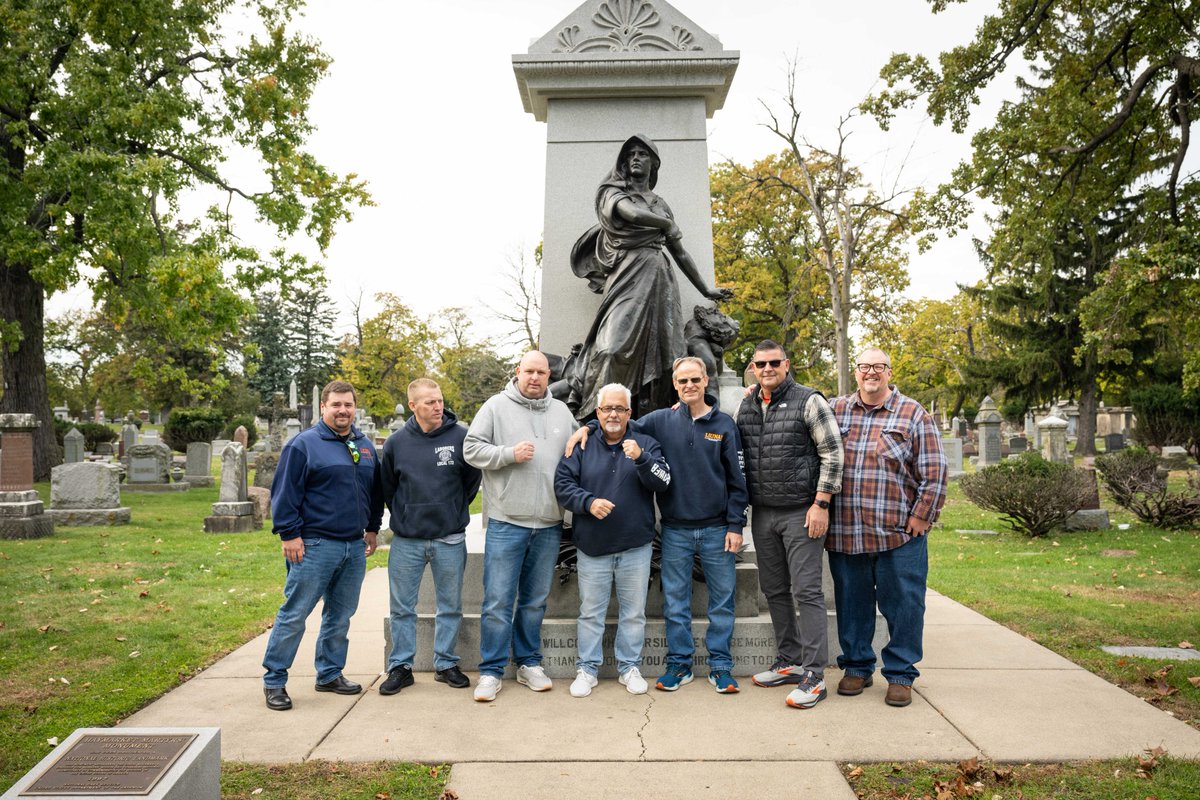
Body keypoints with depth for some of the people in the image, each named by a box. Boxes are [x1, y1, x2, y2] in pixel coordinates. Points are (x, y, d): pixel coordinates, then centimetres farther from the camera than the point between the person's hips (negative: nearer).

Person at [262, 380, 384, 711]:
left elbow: (375, 491, 22)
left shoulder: (366, 447, 13)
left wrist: (372, 528, 18)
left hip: (355, 547, 6)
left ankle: (330, 674, 27)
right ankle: (274, 680, 12)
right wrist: (290, 534, -13)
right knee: (294, 614, -1)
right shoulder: (303, 444, -6)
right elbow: (285, 492, -9)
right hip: (315, 546, -6)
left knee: (341, 615, 14)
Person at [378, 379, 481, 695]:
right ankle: (400, 666, 22)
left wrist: (455, 511, 6)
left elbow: (472, 479, 5)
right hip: (406, 541, 1)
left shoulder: (461, 436, -6)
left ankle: (446, 663, 25)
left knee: (450, 607, 11)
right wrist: (403, 515, 10)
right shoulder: (396, 442, -1)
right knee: (402, 608, 8)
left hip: (450, 539, -1)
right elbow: (387, 487, 12)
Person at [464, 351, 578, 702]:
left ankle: (529, 663, 27)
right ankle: (491, 670, 10)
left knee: (536, 600, 14)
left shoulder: (561, 411, 13)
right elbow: (471, 448, -4)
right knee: (498, 600, -1)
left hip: (549, 524, 4)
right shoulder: (497, 406, 0)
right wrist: (510, 453, -15)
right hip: (506, 522, -4)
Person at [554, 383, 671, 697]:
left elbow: (663, 481, -9)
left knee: (634, 612, 10)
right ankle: (587, 669, 22)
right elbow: (562, 484, -3)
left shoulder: (645, 444, 3)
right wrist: (588, 502, -19)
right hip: (591, 547, 0)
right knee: (590, 612, 9)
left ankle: (629, 667, 25)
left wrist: (641, 458, -26)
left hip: (636, 546, 0)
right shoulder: (583, 446, 3)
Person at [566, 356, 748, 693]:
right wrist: (587, 426, -5)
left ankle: (721, 665, 20)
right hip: (675, 530, 1)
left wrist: (735, 525, -4)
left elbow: (736, 479, 1)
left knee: (722, 599, 7)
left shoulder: (724, 424, 0)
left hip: (717, 529, -1)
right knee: (674, 601, 9)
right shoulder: (661, 421, 3)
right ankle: (679, 664, 23)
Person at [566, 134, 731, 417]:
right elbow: (633, 214, -12)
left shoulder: (660, 203, 24)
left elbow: (679, 252, 25)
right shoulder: (613, 191, 11)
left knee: (656, 351, -7)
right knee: (615, 345, -22)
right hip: (628, 275, -4)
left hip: (659, 278, 4)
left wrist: (706, 291, 23)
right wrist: (669, 224, 4)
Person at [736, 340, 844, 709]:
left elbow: (832, 453, -7)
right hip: (762, 513, 6)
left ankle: (813, 676, 1)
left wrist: (821, 503, -13)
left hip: (801, 512, -6)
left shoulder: (809, 401, -5)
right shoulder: (745, 407, 11)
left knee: (806, 591, -5)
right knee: (774, 591, 13)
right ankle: (789, 662, 26)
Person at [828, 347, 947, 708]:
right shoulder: (835, 411, 9)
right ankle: (856, 667, 27)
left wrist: (921, 517, -5)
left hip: (899, 534, -2)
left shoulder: (913, 415, 2)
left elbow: (933, 473, -1)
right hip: (845, 534, 3)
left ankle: (900, 674, 19)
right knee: (852, 604, 12)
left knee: (903, 606, 4)